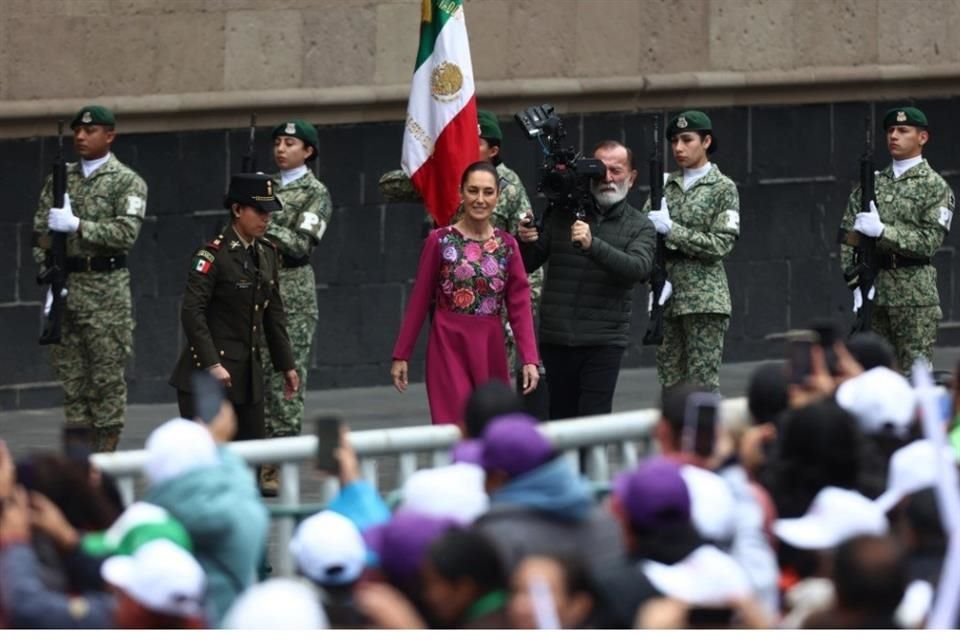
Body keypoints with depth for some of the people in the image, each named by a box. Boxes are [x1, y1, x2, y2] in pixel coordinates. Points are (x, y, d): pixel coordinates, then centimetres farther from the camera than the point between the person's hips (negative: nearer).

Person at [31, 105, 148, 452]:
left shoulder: (128, 182, -1)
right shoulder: (60, 179, 13)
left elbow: (127, 233, -14)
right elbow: (40, 230, 10)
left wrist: (77, 226, -20)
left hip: (105, 287, -4)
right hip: (64, 282, 5)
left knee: (107, 372, -4)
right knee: (69, 371, 5)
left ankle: (106, 448, -1)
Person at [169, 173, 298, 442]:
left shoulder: (266, 255, 10)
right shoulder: (213, 256, -13)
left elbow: (274, 314, 18)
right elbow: (192, 312, -18)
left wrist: (286, 365, 18)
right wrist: (212, 365, -23)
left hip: (248, 374, 8)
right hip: (207, 373, -8)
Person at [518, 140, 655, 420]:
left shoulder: (640, 227, 6)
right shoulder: (562, 217, 12)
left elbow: (639, 268, -14)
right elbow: (527, 265, 13)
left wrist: (592, 245, -28)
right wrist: (525, 242, -11)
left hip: (603, 341, -3)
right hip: (556, 338, 3)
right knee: (560, 419, 4)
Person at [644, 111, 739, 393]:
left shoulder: (723, 188, 0)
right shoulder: (666, 186, 13)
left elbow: (721, 245, -9)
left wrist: (671, 229, -14)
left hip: (703, 298, -5)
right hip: (667, 297, 5)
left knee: (702, 386, -7)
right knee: (670, 384, 4)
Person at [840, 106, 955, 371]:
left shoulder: (935, 187, 1)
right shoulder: (873, 183, 14)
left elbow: (930, 241, -10)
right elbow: (847, 235, 8)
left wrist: (883, 231, -18)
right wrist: (857, 281, -5)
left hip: (914, 292, -5)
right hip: (873, 290, 5)